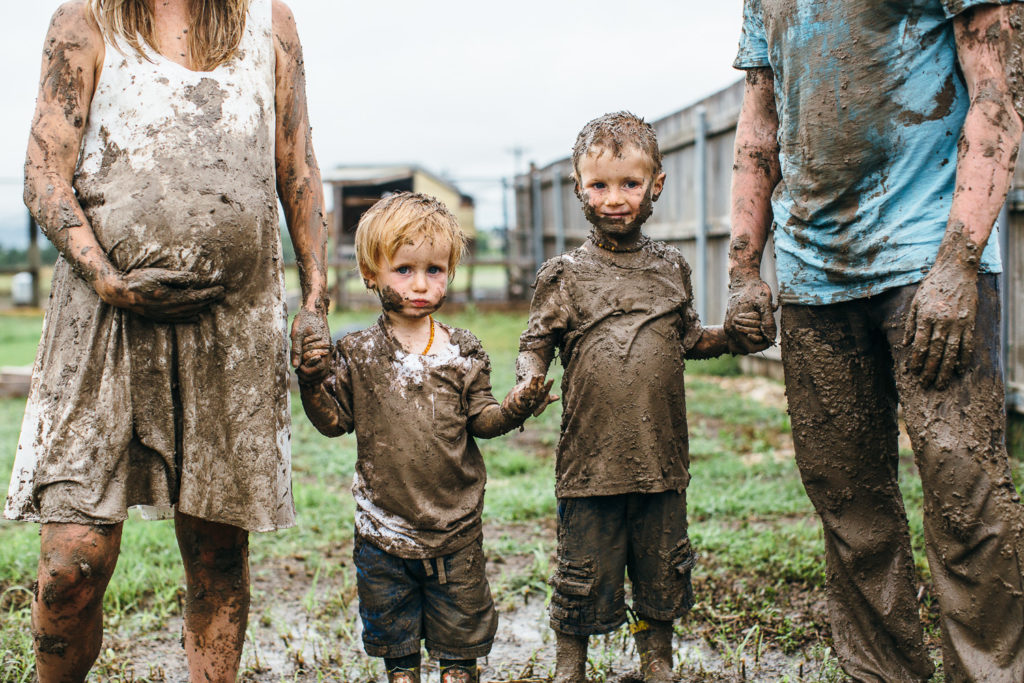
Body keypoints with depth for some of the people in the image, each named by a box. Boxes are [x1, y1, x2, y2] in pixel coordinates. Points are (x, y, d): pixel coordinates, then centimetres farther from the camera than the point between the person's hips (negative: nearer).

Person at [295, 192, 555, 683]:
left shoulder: (463, 354, -2)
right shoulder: (358, 354, -4)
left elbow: (480, 421, -1)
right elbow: (334, 420, -2)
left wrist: (514, 407, -20)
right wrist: (313, 380, -19)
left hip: (455, 525, 0)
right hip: (383, 525, 0)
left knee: (460, 625, 13)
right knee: (391, 629, 16)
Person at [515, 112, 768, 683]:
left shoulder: (670, 268, 8)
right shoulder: (565, 275, -1)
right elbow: (537, 343, 0)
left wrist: (733, 336, 1)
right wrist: (529, 384, -19)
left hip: (662, 460, 3)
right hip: (591, 460, -3)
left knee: (664, 570, 15)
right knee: (585, 574, 7)